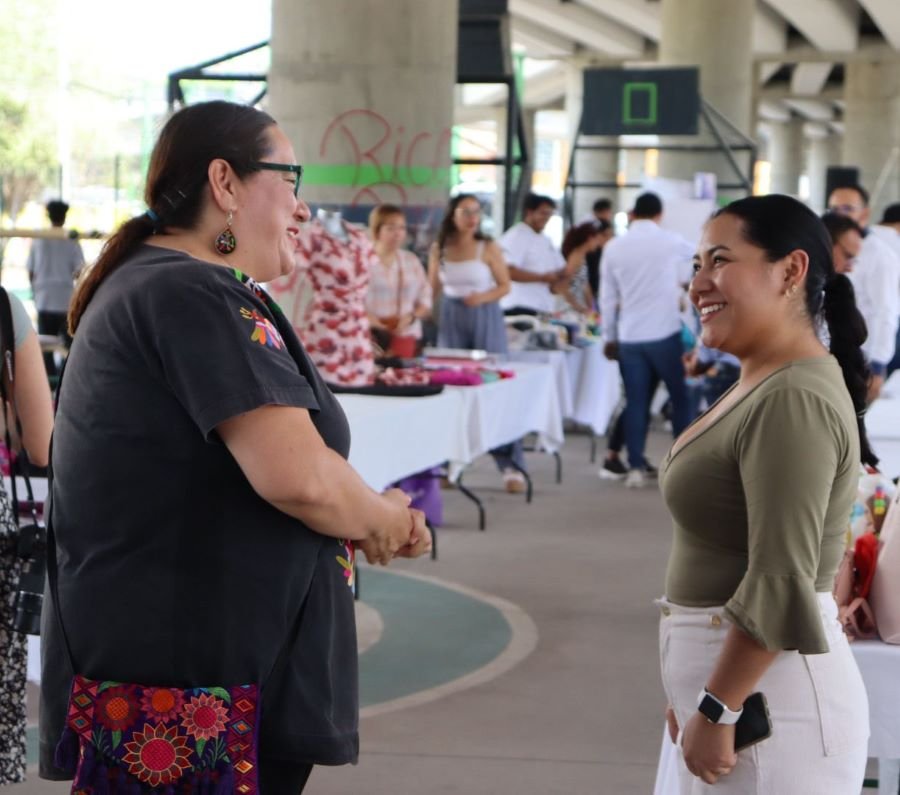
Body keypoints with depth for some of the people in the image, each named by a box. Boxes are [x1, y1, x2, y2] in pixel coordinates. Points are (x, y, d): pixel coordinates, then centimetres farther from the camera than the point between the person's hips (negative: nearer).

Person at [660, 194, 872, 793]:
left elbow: (781, 586, -24)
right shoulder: (764, 385, 12)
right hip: (730, 674, 9)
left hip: (767, 695, -9)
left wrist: (716, 711, -19)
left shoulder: (792, 402, -20)